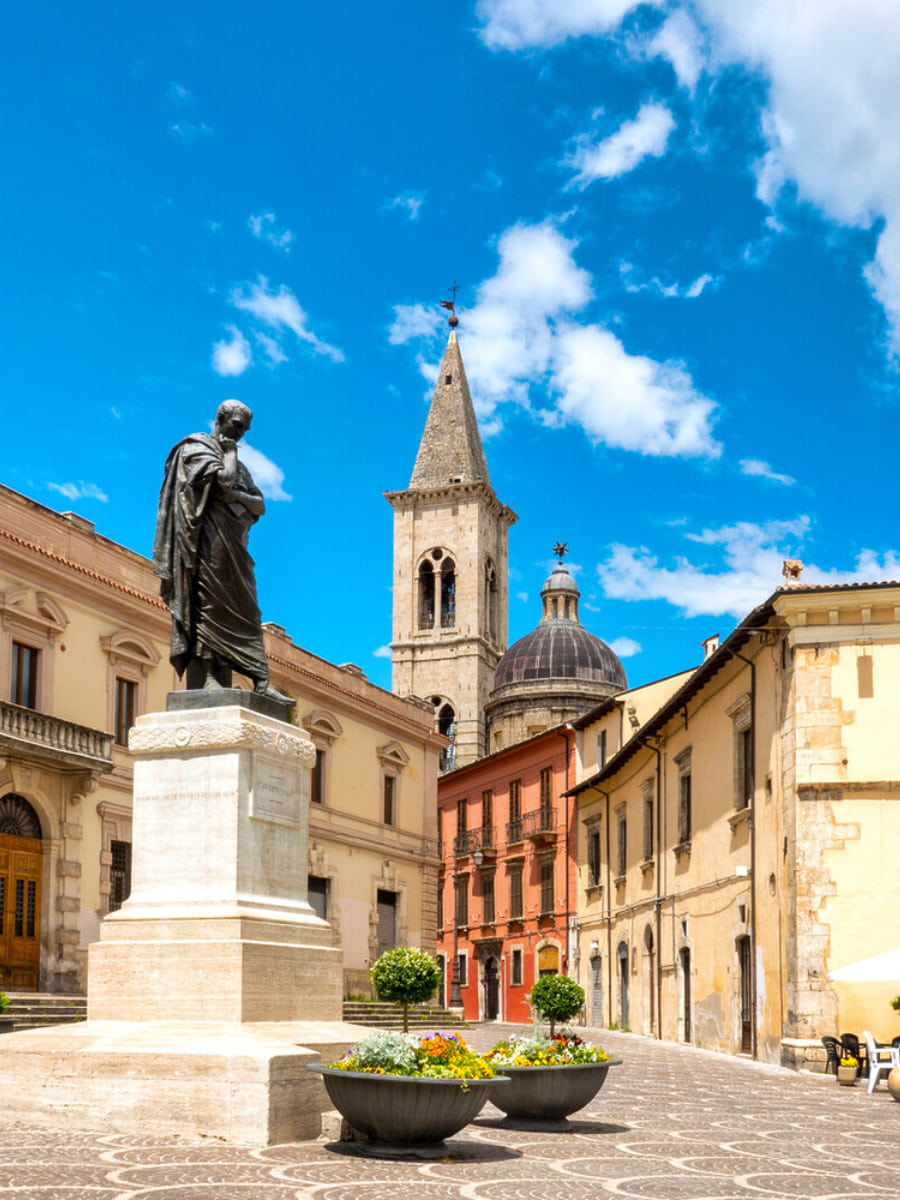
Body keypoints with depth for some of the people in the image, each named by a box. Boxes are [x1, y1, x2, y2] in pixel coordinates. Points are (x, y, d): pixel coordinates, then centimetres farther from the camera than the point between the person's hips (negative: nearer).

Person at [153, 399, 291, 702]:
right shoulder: (197, 447, 3)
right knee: (208, 603, -16)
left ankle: (260, 683, -6)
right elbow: (225, 480, -15)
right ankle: (206, 675, -21)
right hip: (210, 538, -8)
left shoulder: (236, 462, 27)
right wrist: (230, 452, 2)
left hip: (233, 546, 8)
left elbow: (260, 505, 16)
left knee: (245, 612, 0)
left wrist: (238, 496, -5)